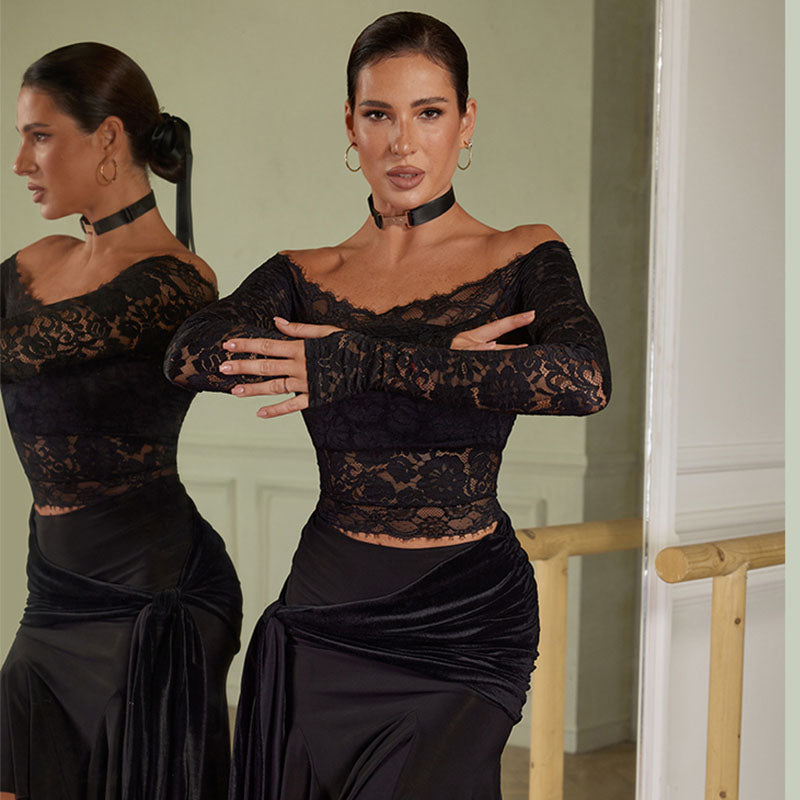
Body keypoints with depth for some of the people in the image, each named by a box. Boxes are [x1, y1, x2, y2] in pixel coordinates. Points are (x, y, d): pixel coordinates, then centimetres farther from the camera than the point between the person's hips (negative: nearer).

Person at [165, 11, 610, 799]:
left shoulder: (524, 259, -1)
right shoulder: (304, 276, 4)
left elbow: (584, 380, -21)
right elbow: (190, 355, -16)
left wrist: (362, 359, -22)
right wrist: (440, 353, -20)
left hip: (466, 620, -2)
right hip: (325, 614, 3)